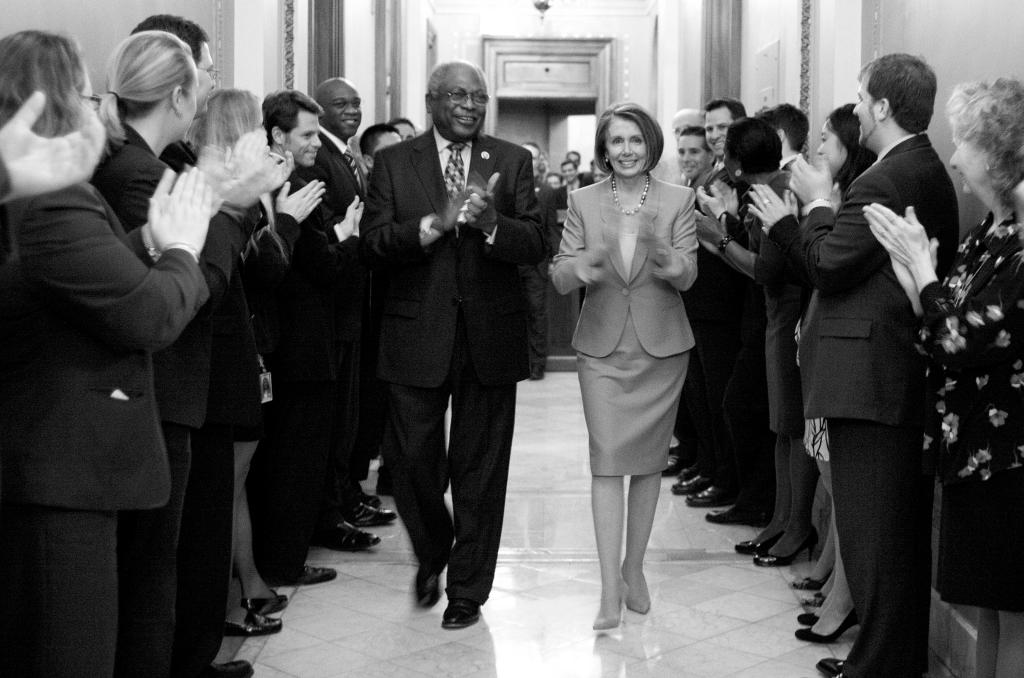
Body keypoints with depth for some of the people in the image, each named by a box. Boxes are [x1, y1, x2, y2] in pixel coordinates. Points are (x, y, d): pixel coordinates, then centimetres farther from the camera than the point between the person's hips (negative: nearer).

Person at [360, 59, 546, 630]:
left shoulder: (513, 161, 4)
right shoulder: (394, 162, 3)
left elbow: (536, 245, -4)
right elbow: (373, 245, -7)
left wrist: (490, 223, -24)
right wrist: (434, 224, -23)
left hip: (490, 338, 0)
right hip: (417, 337, 0)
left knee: (480, 472, 8)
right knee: (413, 460, 4)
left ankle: (469, 589, 24)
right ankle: (432, 553, 35)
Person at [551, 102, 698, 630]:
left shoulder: (678, 200, 1)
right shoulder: (583, 201, 2)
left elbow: (687, 276, -7)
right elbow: (559, 277, -3)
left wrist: (661, 252, -29)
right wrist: (583, 267, -26)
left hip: (661, 347, 1)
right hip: (602, 347, 0)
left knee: (649, 462, 9)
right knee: (607, 461, -8)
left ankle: (634, 568, 24)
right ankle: (610, 588, -7)